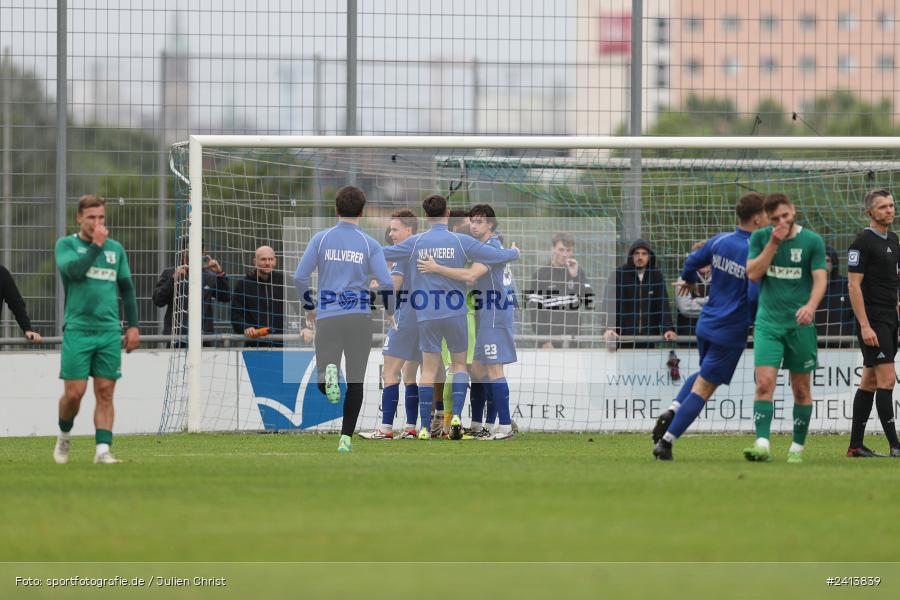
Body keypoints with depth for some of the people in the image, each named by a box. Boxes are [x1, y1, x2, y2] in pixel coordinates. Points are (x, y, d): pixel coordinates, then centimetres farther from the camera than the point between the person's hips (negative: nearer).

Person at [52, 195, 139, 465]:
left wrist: (133, 325, 11)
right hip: (77, 329, -3)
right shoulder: (66, 244, 3)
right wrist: (96, 245, -15)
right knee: (74, 392, -5)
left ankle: (103, 450, -3)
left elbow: (127, 289, 18)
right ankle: (64, 437, 20)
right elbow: (74, 270, -16)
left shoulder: (116, 249, 14)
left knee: (105, 392, -2)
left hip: (109, 331, 3)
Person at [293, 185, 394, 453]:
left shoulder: (321, 238, 3)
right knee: (355, 381, 9)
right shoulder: (370, 244, 2)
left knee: (323, 386, 1)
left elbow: (299, 277, -1)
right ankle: (346, 438, 3)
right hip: (360, 315, 0)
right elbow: (387, 283, -5)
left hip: (327, 316, 0)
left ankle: (329, 372, -33)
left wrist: (309, 307, 15)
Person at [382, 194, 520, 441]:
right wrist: (514, 252, 22)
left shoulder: (415, 242, -2)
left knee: (429, 369, 4)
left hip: (427, 315, 1)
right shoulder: (461, 241, -5)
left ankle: (424, 427, 0)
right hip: (455, 313, -1)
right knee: (459, 364, 13)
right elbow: (496, 256, 1)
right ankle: (456, 415, -6)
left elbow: (384, 253, 8)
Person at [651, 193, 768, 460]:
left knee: (705, 374, 28)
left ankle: (672, 411, 6)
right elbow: (755, 295, -24)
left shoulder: (720, 241, 1)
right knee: (704, 387, -1)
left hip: (706, 324, 7)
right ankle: (666, 442, -5)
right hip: (730, 332, -7)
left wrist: (689, 281, 38)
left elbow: (692, 262, 15)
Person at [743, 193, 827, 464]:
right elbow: (752, 273, -4)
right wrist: (774, 243, -12)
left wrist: (811, 305, -26)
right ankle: (762, 444, -20)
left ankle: (797, 447, 15)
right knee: (764, 383, -14)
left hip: (800, 324, -1)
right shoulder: (760, 238, 5)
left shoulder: (812, 241, -1)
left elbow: (820, 279, -7)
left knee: (801, 389, 5)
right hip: (768, 322, 1)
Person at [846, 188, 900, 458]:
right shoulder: (863, 242, -11)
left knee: (870, 380, 9)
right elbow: (854, 285, -15)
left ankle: (855, 444, 12)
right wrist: (864, 326, -20)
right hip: (872, 320, -9)